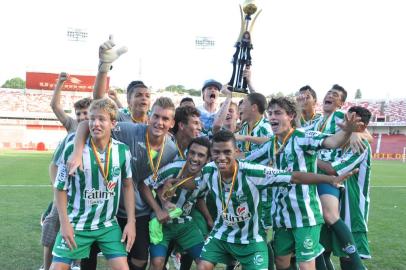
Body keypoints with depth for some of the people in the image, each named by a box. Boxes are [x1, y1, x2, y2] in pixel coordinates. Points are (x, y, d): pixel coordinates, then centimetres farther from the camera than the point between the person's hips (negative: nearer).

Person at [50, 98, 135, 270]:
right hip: (76, 224, -1)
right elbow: (60, 188, -4)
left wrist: (131, 222, 0)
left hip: (109, 225, 2)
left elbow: (127, 186, 5)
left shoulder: (123, 151, -8)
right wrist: (64, 223, -10)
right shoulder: (72, 149, -15)